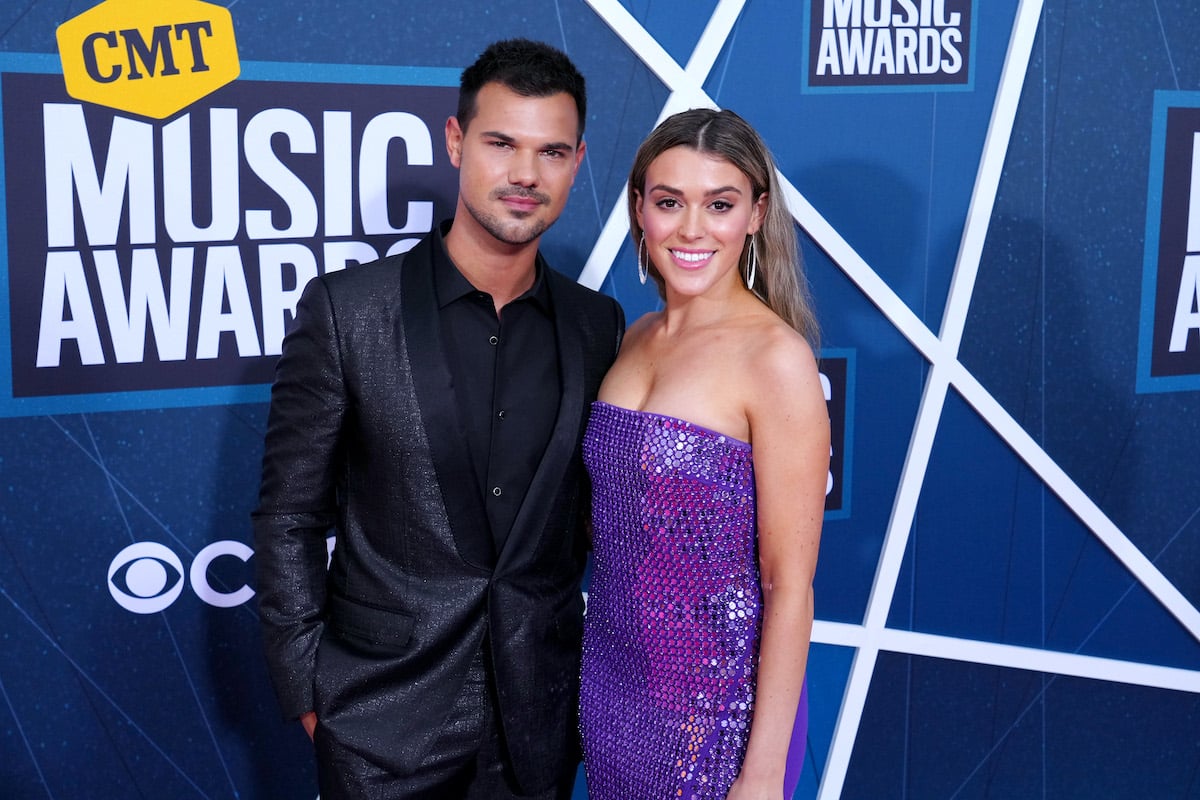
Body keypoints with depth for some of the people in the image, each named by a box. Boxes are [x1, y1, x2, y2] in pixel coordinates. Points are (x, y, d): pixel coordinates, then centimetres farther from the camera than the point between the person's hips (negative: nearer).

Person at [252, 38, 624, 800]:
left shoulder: (597, 325, 0)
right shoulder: (346, 308, -10)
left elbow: (596, 508, 8)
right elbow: (290, 518, -6)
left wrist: (602, 678, 6)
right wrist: (309, 694, -6)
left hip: (539, 722, 3)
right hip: (385, 719, -2)